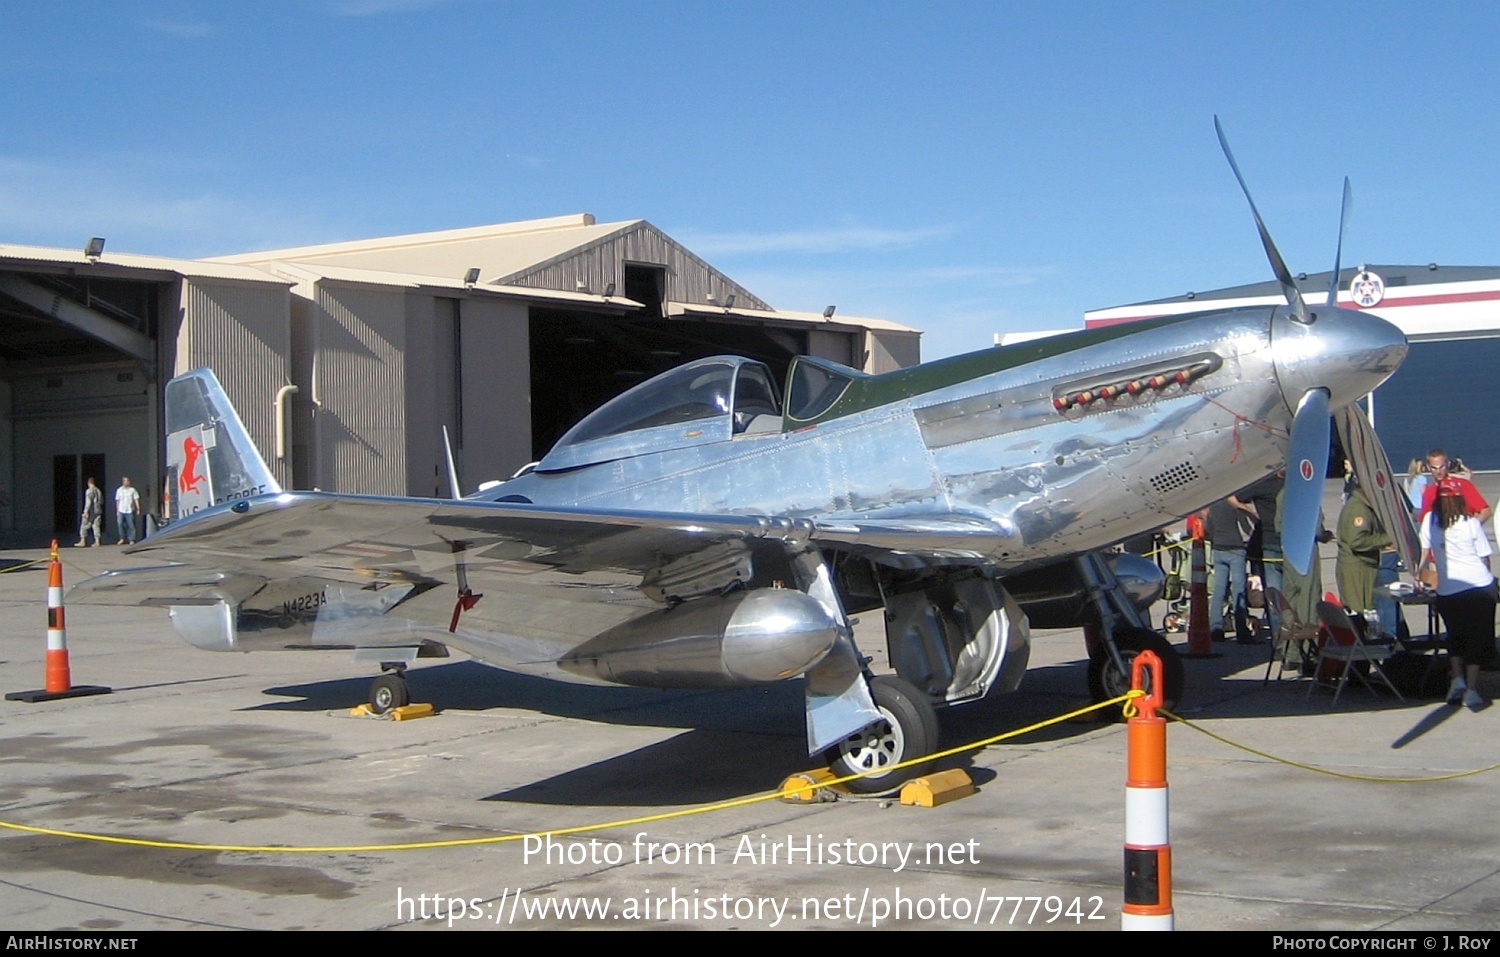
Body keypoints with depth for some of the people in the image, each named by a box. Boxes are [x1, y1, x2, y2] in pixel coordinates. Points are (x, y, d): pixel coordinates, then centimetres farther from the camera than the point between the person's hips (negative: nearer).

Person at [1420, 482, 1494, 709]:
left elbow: (1423, 552, 12)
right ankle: (1471, 689, 0)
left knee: (1455, 636, 21)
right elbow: (1484, 558, 3)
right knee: (1478, 637, 7)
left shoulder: (1430, 520, 2)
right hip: (1480, 587, -1)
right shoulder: (1471, 522, -2)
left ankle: (1457, 678, 4)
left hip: (1448, 591, 2)